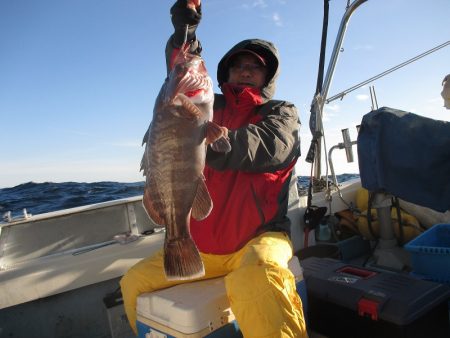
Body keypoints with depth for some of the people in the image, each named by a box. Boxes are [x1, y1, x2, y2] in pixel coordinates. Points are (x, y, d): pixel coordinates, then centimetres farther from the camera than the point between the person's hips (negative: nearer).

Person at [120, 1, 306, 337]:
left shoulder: (282, 113, 3)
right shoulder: (213, 107, 16)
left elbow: (263, 147, -19)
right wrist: (184, 31, -17)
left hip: (258, 238, -5)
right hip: (201, 243, 5)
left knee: (256, 281, -37)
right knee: (135, 282, 7)